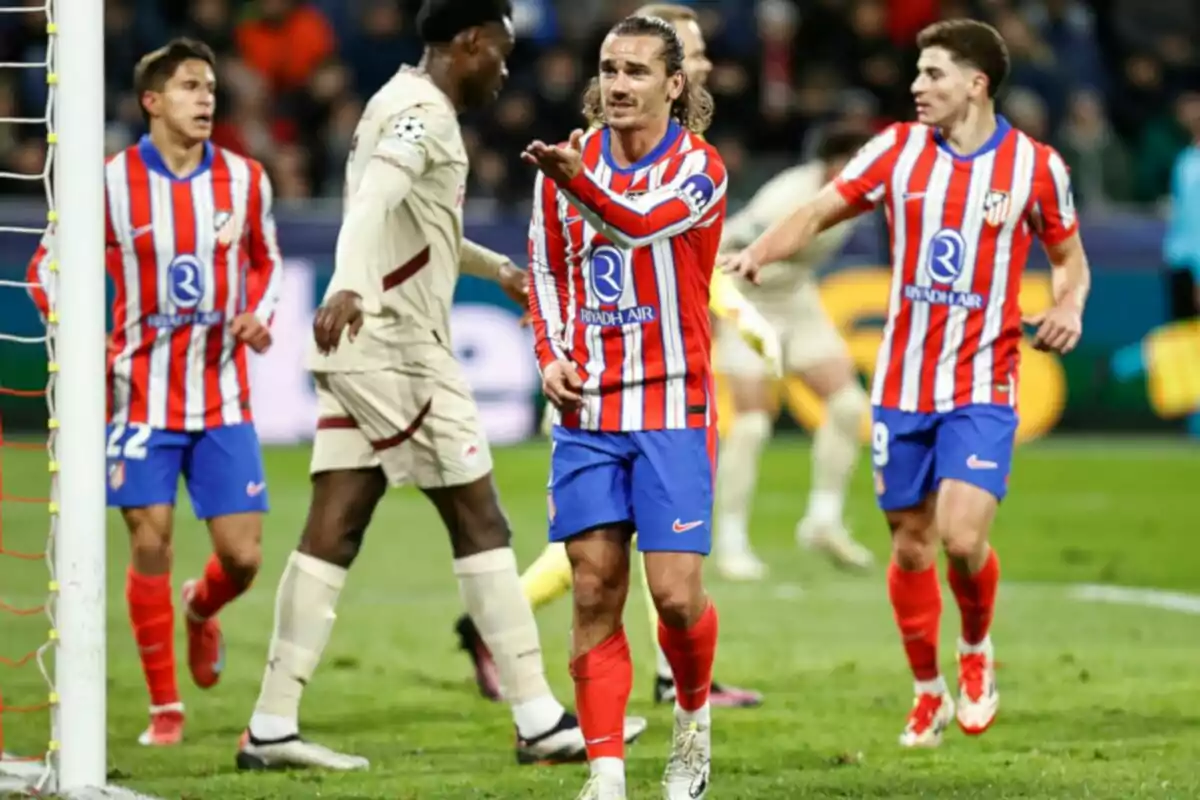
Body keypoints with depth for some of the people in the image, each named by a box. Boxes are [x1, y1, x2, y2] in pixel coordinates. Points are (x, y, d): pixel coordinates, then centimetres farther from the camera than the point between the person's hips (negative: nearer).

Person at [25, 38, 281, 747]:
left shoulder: (244, 179, 2)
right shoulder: (110, 184, -6)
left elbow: (266, 260, 18)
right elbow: (48, 267, 4)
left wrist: (259, 314, -2)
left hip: (224, 398, 2)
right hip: (142, 393, -2)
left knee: (242, 557, -3)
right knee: (151, 544, -6)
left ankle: (201, 610, 35)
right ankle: (165, 708, 7)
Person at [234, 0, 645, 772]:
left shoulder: (401, 105, 19)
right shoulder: (424, 115, -12)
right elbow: (372, 201, -31)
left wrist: (496, 268, 49)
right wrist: (350, 286, -48)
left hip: (360, 350, 9)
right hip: (399, 350, -9)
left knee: (333, 535, 4)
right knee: (481, 526, -2)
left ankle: (272, 726, -1)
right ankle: (541, 722, 2)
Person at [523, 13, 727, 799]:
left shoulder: (699, 166, -9)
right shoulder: (571, 162, 5)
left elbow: (642, 222, -30)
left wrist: (576, 180, -49)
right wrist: (551, 354, 3)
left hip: (673, 410, -3)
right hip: (588, 410, 4)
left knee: (676, 592, -8)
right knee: (594, 592, -2)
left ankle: (694, 714, 22)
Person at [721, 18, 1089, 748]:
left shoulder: (1036, 166, -2)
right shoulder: (899, 149, 2)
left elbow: (1069, 256, 11)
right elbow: (819, 213, 4)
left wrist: (1069, 308, -10)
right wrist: (758, 252, -14)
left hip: (982, 387, -3)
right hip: (902, 384, 3)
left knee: (963, 538, -18)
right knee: (911, 545, 7)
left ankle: (977, 649, 13)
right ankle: (929, 694, 26)